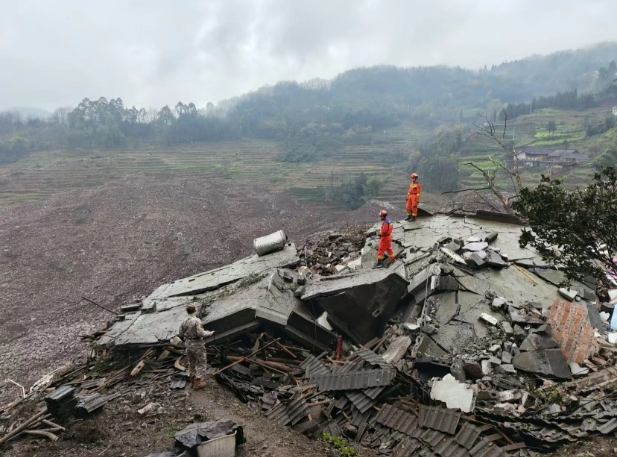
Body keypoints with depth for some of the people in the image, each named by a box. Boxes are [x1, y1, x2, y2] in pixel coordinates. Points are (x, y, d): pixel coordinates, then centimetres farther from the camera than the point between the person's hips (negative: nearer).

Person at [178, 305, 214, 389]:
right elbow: (200, 333, -26)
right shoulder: (197, 321, -21)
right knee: (201, 363, 6)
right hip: (197, 345, -7)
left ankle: (194, 380, 32)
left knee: (191, 363, 20)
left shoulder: (184, 322, 0)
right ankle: (198, 382, 8)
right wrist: (209, 333, -10)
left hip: (188, 344, 7)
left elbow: (181, 334, 3)